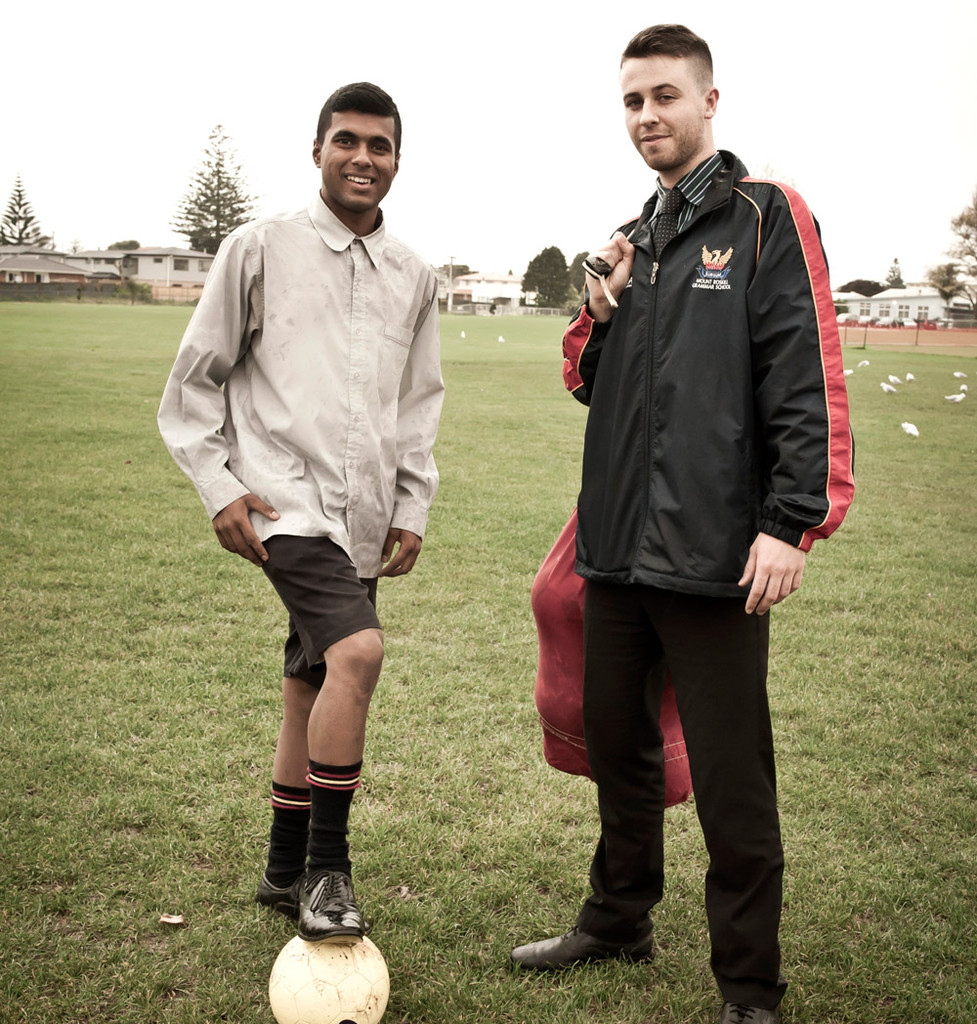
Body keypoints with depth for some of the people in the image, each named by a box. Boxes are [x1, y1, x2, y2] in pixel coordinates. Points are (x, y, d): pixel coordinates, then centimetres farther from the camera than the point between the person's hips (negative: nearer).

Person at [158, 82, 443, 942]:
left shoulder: (413, 277, 13)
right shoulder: (261, 249, 0)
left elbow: (420, 404, 20)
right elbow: (195, 381, 3)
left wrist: (412, 508, 12)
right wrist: (220, 487, -6)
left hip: (361, 517, 5)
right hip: (287, 498, -5)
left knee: (311, 687, 12)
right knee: (358, 650, -25)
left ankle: (286, 871, 27)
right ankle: (326, 870, -11)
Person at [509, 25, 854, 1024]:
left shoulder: (764, 217, -4)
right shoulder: (633, 239, 18)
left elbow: (806, 379, -11)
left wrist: (790, 522, -18)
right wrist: (600, 311, 1)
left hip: (712, 554, -7)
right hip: (618, 544, 7)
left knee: (731, 782, 0)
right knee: (618, 746, 19)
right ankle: (617, 919, 37)